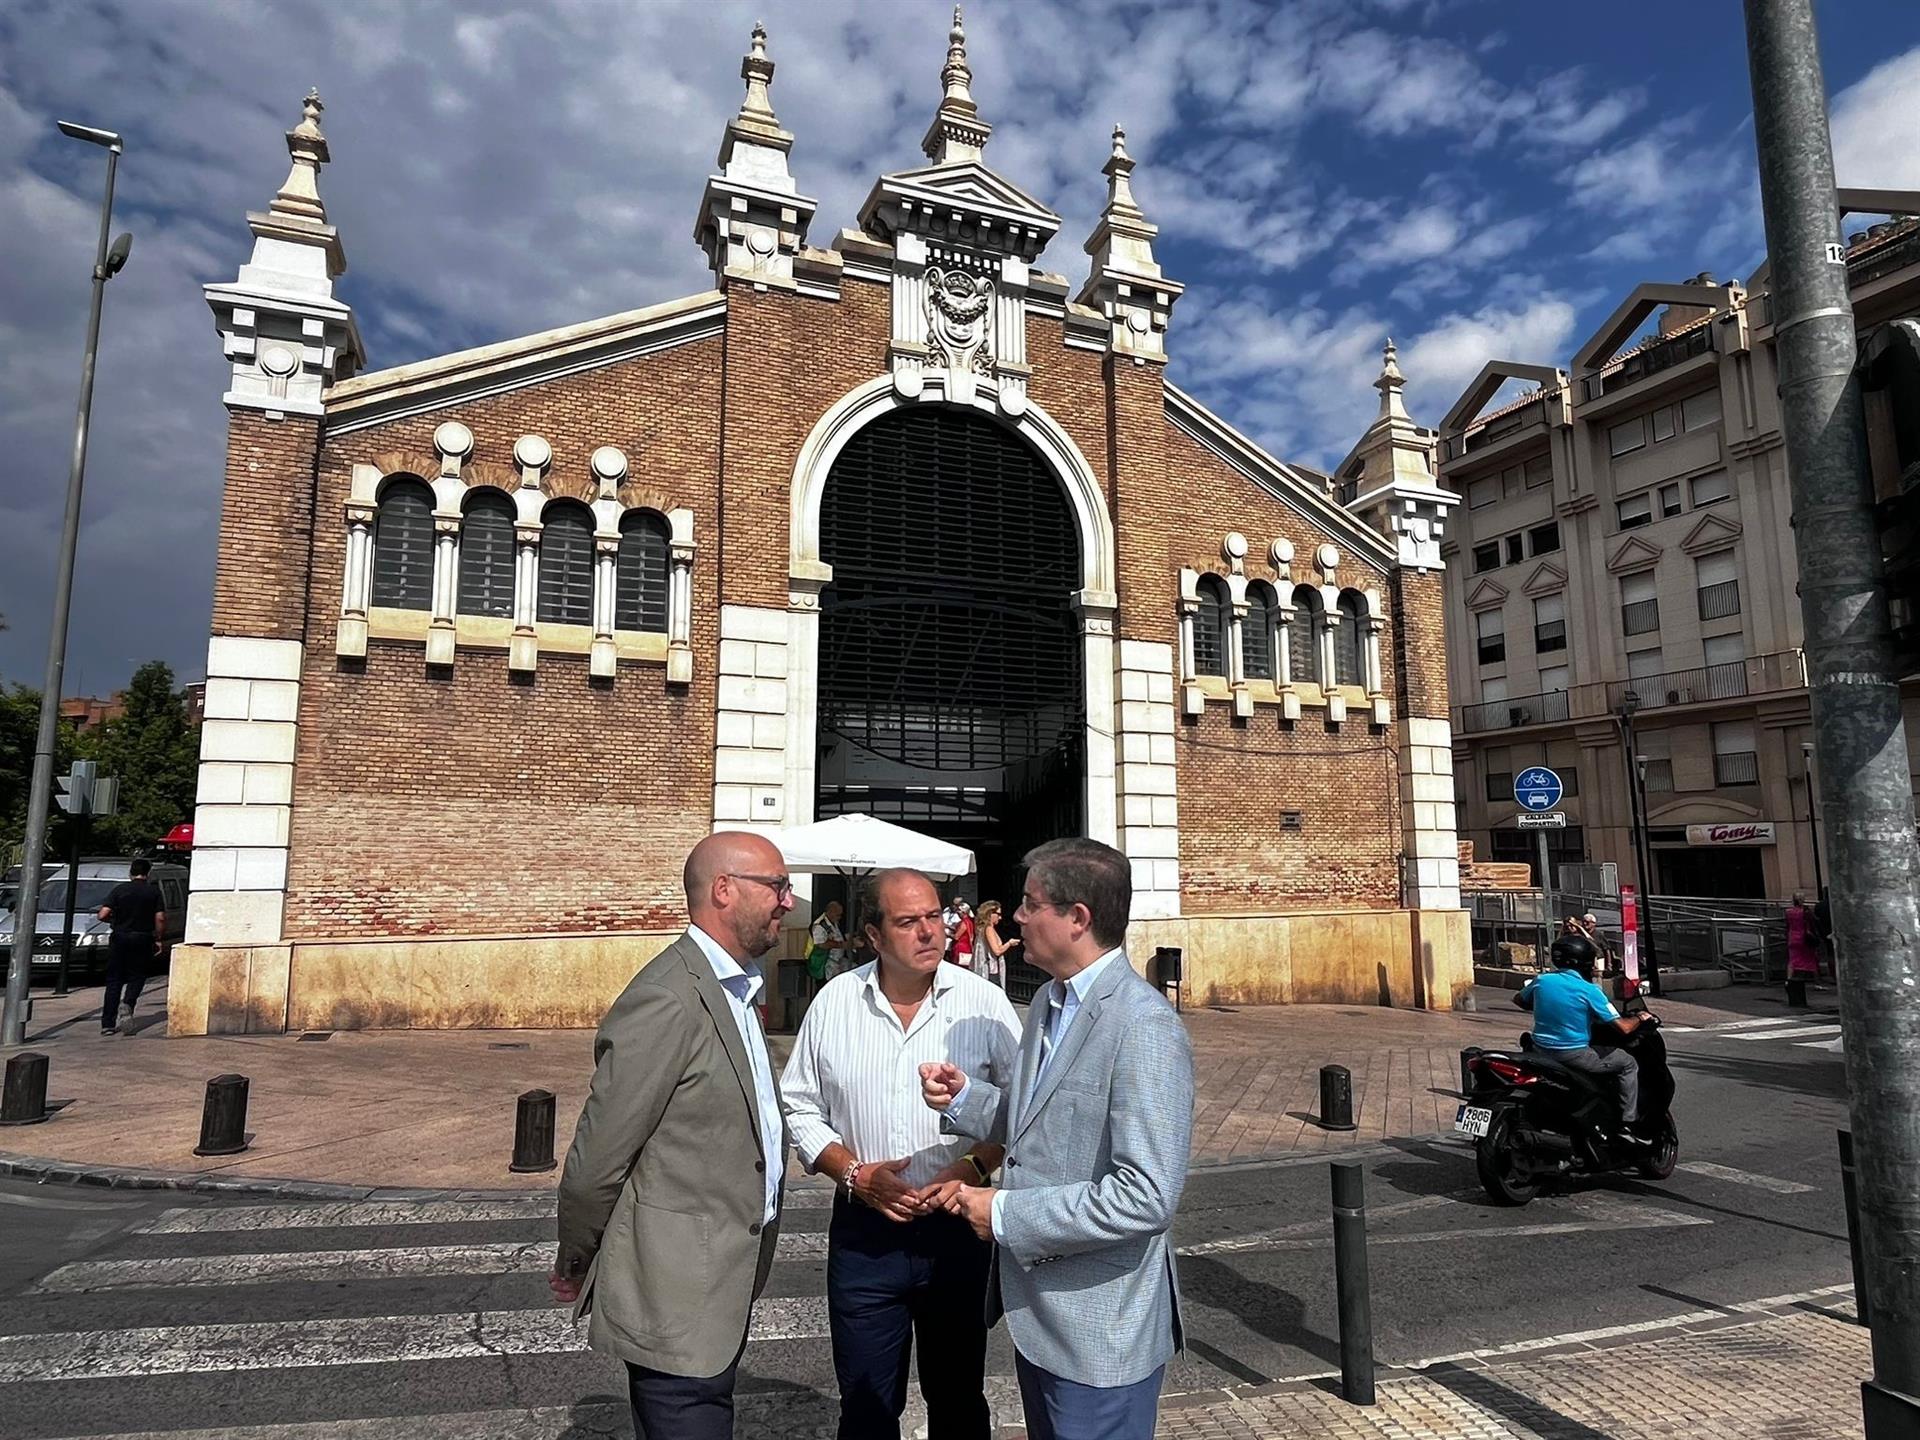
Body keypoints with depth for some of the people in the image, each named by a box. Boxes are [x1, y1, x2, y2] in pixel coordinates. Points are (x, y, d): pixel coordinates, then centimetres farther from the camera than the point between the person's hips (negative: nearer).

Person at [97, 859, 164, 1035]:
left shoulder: (119, 889, 0)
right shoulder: (154, 891, -1)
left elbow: (103, 915, -7)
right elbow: (160, 918, -7)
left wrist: (115, 921, 13)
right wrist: (158, 938, 4)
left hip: (119, 938, 1)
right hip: (143, 939, -1)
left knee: (114, 980, 8)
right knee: (137, 976, 12)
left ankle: (108, 1024, 7)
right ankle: (128, 1004, -17)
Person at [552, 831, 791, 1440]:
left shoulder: (735, 988, 9)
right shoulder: (666, 1001, -23)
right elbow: (596, 1161, -17)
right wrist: (576, 1268, -3)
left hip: (726, 1286, 9)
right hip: (676, 1298, -9)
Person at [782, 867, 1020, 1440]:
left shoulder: (984, 1002, -8)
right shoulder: (834, 1003, -4)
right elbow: (801, 1107, 3)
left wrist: (973, 1167, -16)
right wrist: (853, 1173, -10)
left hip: (956, 1225, -1)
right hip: (863, 1232, 1)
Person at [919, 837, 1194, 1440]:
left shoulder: (1144, 1026, -24)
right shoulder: (1049, 1002, 5)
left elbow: (1147, 1196, -28)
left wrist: (1005, 1214, -22)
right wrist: (965, 1096, -3)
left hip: (1100, 1328, -8)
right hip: (1037, 1309, 8)